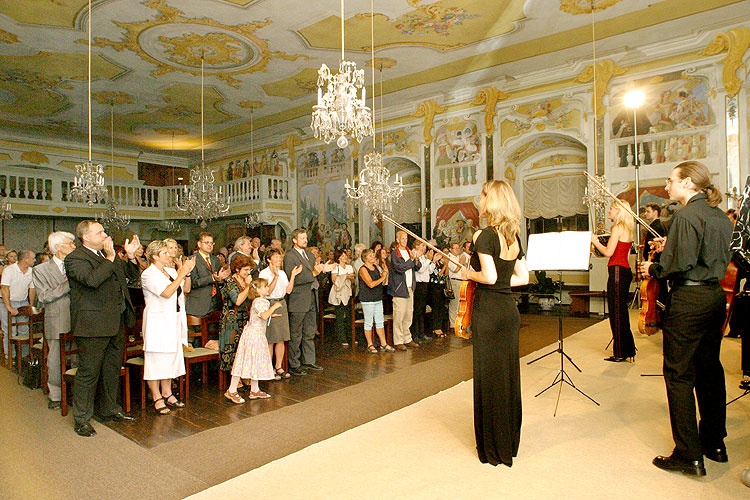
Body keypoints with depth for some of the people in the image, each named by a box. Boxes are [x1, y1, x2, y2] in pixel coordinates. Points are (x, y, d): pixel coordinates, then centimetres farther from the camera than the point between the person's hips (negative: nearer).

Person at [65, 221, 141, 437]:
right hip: (92, 325, -8)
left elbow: (131, 273, 20)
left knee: (112, 368, 17)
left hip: (116, 322, 8)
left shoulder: (106, 254, 15)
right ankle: (81, 419, 15)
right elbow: (92, 280, -28)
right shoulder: (74, 259, -10)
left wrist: (131, 256, 4)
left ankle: (109, 409, 31)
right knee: (89, 371, 1)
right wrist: (110, 258, -22)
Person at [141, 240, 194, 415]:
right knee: (155, 359, -1)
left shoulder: (171, 272, 11)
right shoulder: (148, 274, -11)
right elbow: (166, 293, -22)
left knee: (171, 356, 12)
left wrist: (187, 273, -4)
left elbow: (186, 289, 10)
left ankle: (167, 394, 22)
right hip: (157, 321, -8)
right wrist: (181, 274, -20)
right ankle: (157, 398, 7)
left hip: (173, 321, 8)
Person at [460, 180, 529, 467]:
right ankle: (509, 441, 31)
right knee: (509, 374, 16)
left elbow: (489, 276, -24)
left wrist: (470, 274, -6)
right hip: (510, 310, 8)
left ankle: (494, 447, 18)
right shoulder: (514, 237, 8)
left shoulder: (484, 235, -15)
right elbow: (523, 277, 11)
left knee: (489, 376, 4)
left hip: (488, 311, -8)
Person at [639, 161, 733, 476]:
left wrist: (654, 269, -4)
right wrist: (670, 248, 17)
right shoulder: (721, 217, 12)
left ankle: (689, 456, 4)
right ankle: (714, 443, 30)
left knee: (679, 374, -2)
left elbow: (681, 264, -22)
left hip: (688, 300, -9)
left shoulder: (687, 216, -15)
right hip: (716, 296, 9)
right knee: (710, 369, 17)